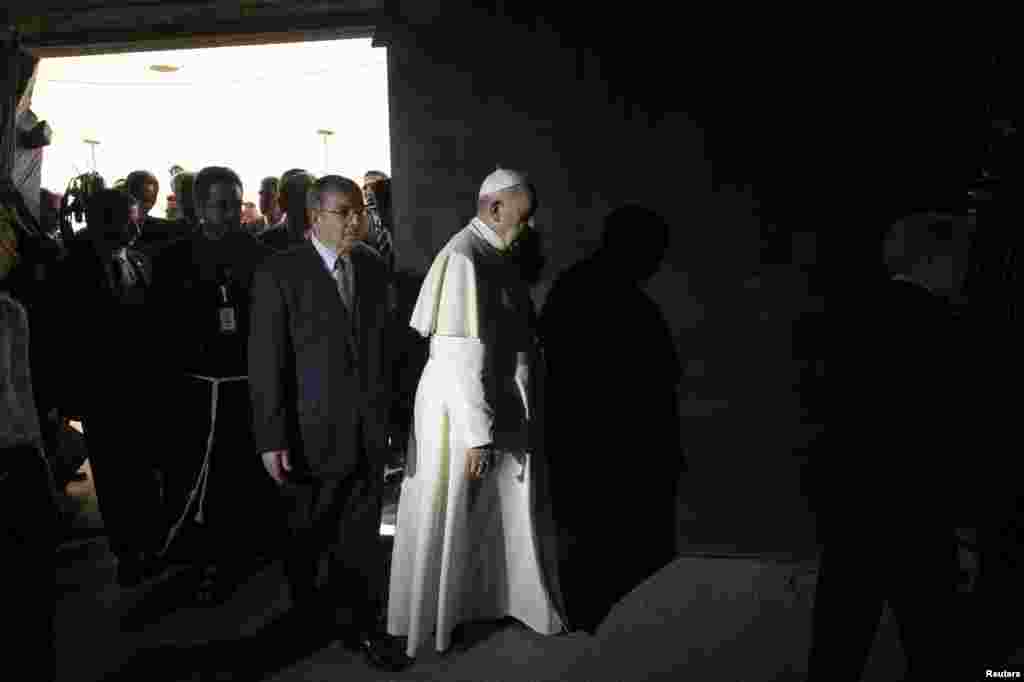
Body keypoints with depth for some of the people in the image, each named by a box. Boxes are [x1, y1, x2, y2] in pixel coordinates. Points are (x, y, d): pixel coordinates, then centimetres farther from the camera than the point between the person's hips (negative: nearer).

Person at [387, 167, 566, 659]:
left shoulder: (495, 254, 8)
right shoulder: (464, 258, -20)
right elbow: (460, 356, -23)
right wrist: (476, 432, -22)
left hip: (499, 406, 9)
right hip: (460, 410, -9)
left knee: (504, 512, 18)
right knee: (446, 522, 8)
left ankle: (497, 598, 37)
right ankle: (425, 618, 27)